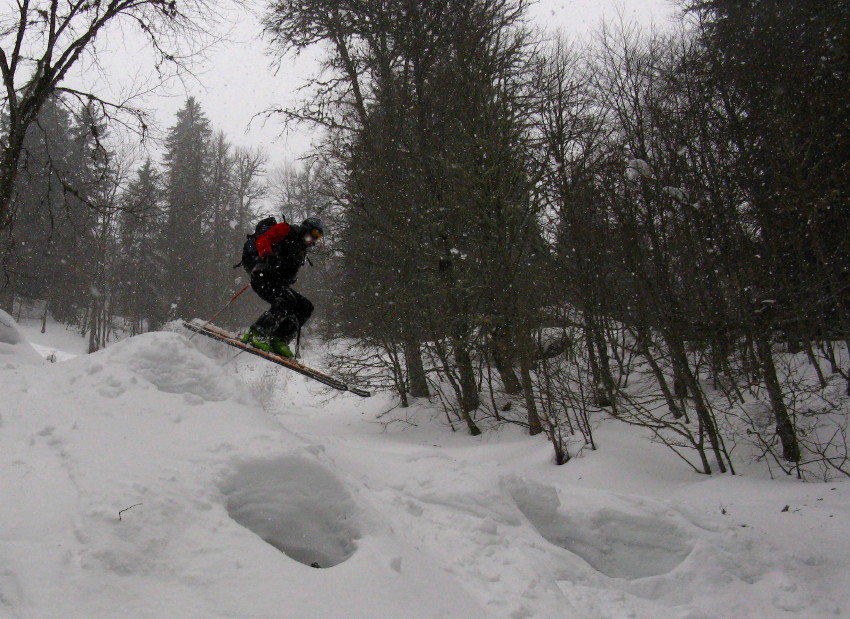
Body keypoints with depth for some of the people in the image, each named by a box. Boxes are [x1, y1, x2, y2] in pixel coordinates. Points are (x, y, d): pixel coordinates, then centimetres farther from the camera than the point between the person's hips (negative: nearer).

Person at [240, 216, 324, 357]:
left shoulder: (302, 251, 29)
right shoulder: (287, 230, 5)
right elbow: (262, 239, -9)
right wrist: (267, 255, -25)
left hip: (279, 283, 9)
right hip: (263, 276, -9)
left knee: (306, 306, -4)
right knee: (287, 301, -31)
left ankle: (279, 341, -14)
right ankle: (255, 335, -35)